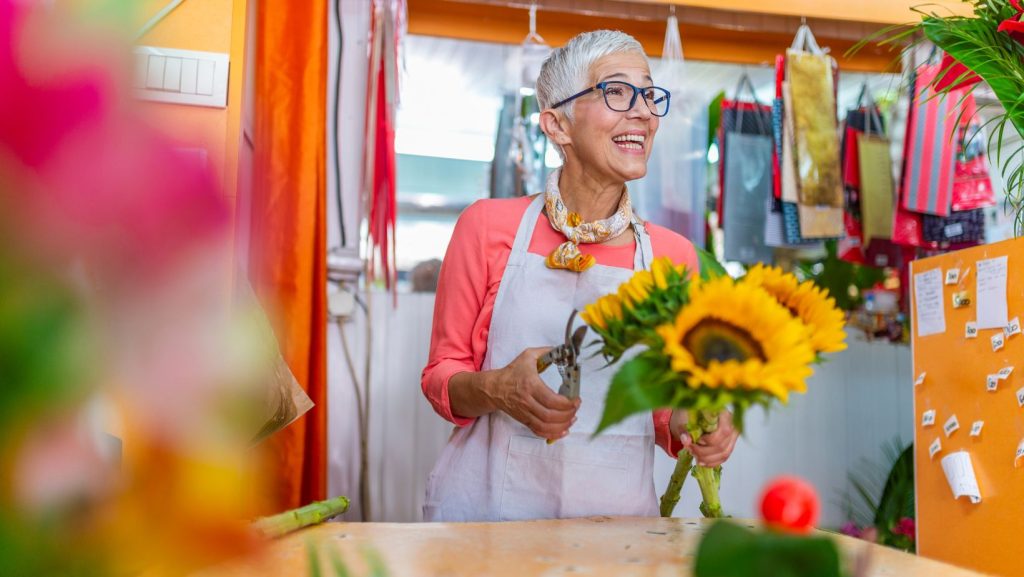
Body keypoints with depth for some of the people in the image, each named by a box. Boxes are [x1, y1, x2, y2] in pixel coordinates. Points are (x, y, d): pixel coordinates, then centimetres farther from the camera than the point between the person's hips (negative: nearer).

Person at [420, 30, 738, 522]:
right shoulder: (488, 225, -4)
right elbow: (442, 375, 1)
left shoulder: (672, 255, 2)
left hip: (616, 514, 2)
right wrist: (495, 389, -20)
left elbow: (663, 408, 12)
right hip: (487, 512, -2)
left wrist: (689, 426, -10)